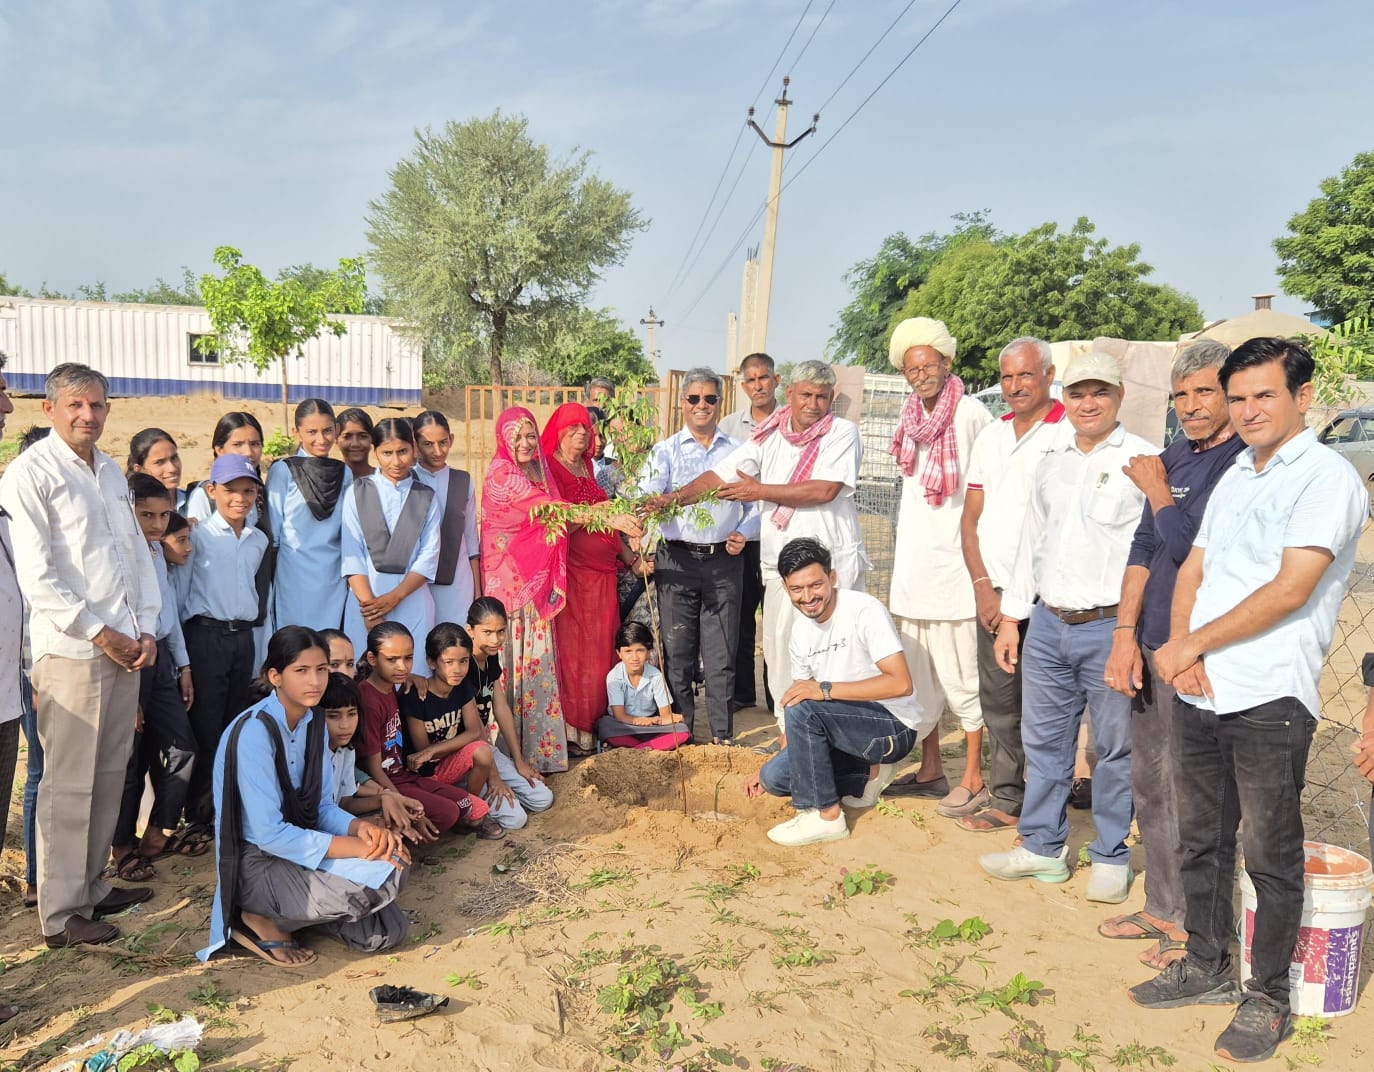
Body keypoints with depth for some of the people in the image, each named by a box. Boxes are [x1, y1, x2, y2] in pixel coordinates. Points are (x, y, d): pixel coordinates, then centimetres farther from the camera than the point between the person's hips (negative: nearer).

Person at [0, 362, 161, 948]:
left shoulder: (111, 471, 16)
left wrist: (146, 629, 6)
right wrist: (99, 633, -11)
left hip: (124, 646, 7)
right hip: (70, 650, -7)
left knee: (110, 774, 13)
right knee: (69, 784, -2)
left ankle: (91, 886, 26)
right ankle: (61, 914, 8)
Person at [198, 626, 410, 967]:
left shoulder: (314, 721, 3)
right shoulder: (254, 732, -21)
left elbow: (323, 806, 6)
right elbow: (268, 833, -24)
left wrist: (360, 827, -16)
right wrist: (356, 847, -24)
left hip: (298, 846, 8)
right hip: (256, 863, -7)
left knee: (387, 932, -2)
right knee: (379, 875, -25)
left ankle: (293, 911, 13)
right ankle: (266, 921, -5)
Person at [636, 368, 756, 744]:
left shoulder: (737, 452, 10)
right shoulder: (665, 451, 5)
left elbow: (756, 504, 13)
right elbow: (647, 495, -11)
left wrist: (744, 533, -6)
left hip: (724, 561, 1)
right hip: (676, 560, -1)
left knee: (721, 653, 5)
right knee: (677, 651, 6)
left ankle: (723, 734, 16)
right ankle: (680, 733, 18)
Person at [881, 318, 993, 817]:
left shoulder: (971, 414, -11)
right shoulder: (911, 418, 11)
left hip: (955, 565, -7)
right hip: (914, 564, 7)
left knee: (960, 677, -1)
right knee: (919, 674, 14)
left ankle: (974, 781, 12)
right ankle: (931, 769, 27)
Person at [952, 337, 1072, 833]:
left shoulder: (1068, 435, -5)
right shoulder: (990, 436, 14)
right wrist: (983, 588, 2)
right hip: (993, 593, 6)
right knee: (998, 702, 11)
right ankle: (1005, 801, 22)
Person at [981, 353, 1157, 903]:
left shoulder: (1144, 461, -6)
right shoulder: (1051, 464, 14)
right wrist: (1011, 616, 16)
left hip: (1111, 629, -6)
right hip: (1047, 625, 6)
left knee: (1115, 747, 6)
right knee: (1044, 739, 13)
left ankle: (1111, 857, 22)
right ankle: (1042, 845, 28)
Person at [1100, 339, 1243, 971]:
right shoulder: (1174, 456, 12)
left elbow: (1187, 544, -22)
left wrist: (1156, 488, -4)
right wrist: (1126, 634, 4)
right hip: (1152, 647, 8)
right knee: (1149, 786, 17)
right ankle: (1162, 908, 32)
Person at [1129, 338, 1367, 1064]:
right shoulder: (1234, 478, 14)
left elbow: (1290, 591, -18)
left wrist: (1192, 645, -12)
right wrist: (1179, 645, -5)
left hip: (1270, 700, -7)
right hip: (1199, 694, 7)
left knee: (1272, 856, 6)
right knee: (1201, 840, 16)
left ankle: (1267, 996, 22)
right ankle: (1207, 967, 33)